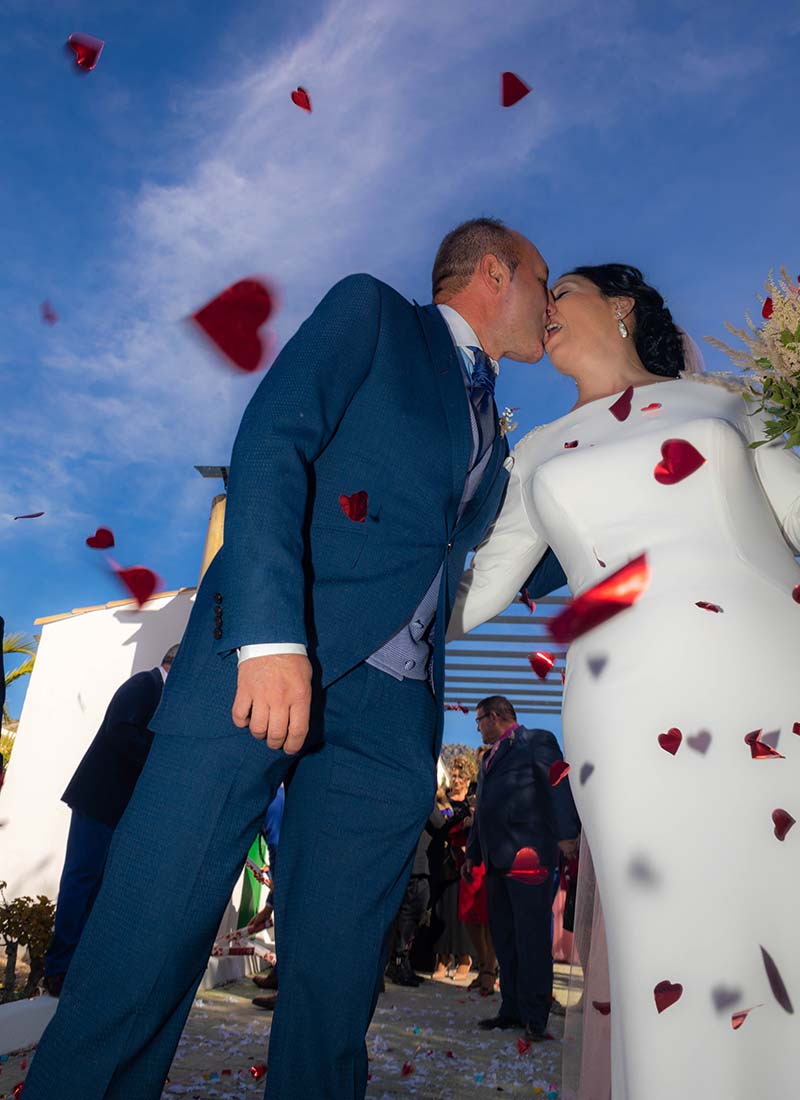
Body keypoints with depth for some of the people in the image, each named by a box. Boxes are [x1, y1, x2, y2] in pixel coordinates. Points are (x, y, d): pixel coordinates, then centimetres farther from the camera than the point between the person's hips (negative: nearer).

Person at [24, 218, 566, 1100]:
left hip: (394, 712, 6)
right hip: (266, 659, -5)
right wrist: (272, 633, -19)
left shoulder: (495, 445, 27)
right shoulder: (371, 312, 10)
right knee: (144, 945, -5)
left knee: (334, 986, 5)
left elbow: (530, 571, 36)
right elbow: (272, 441, -6)